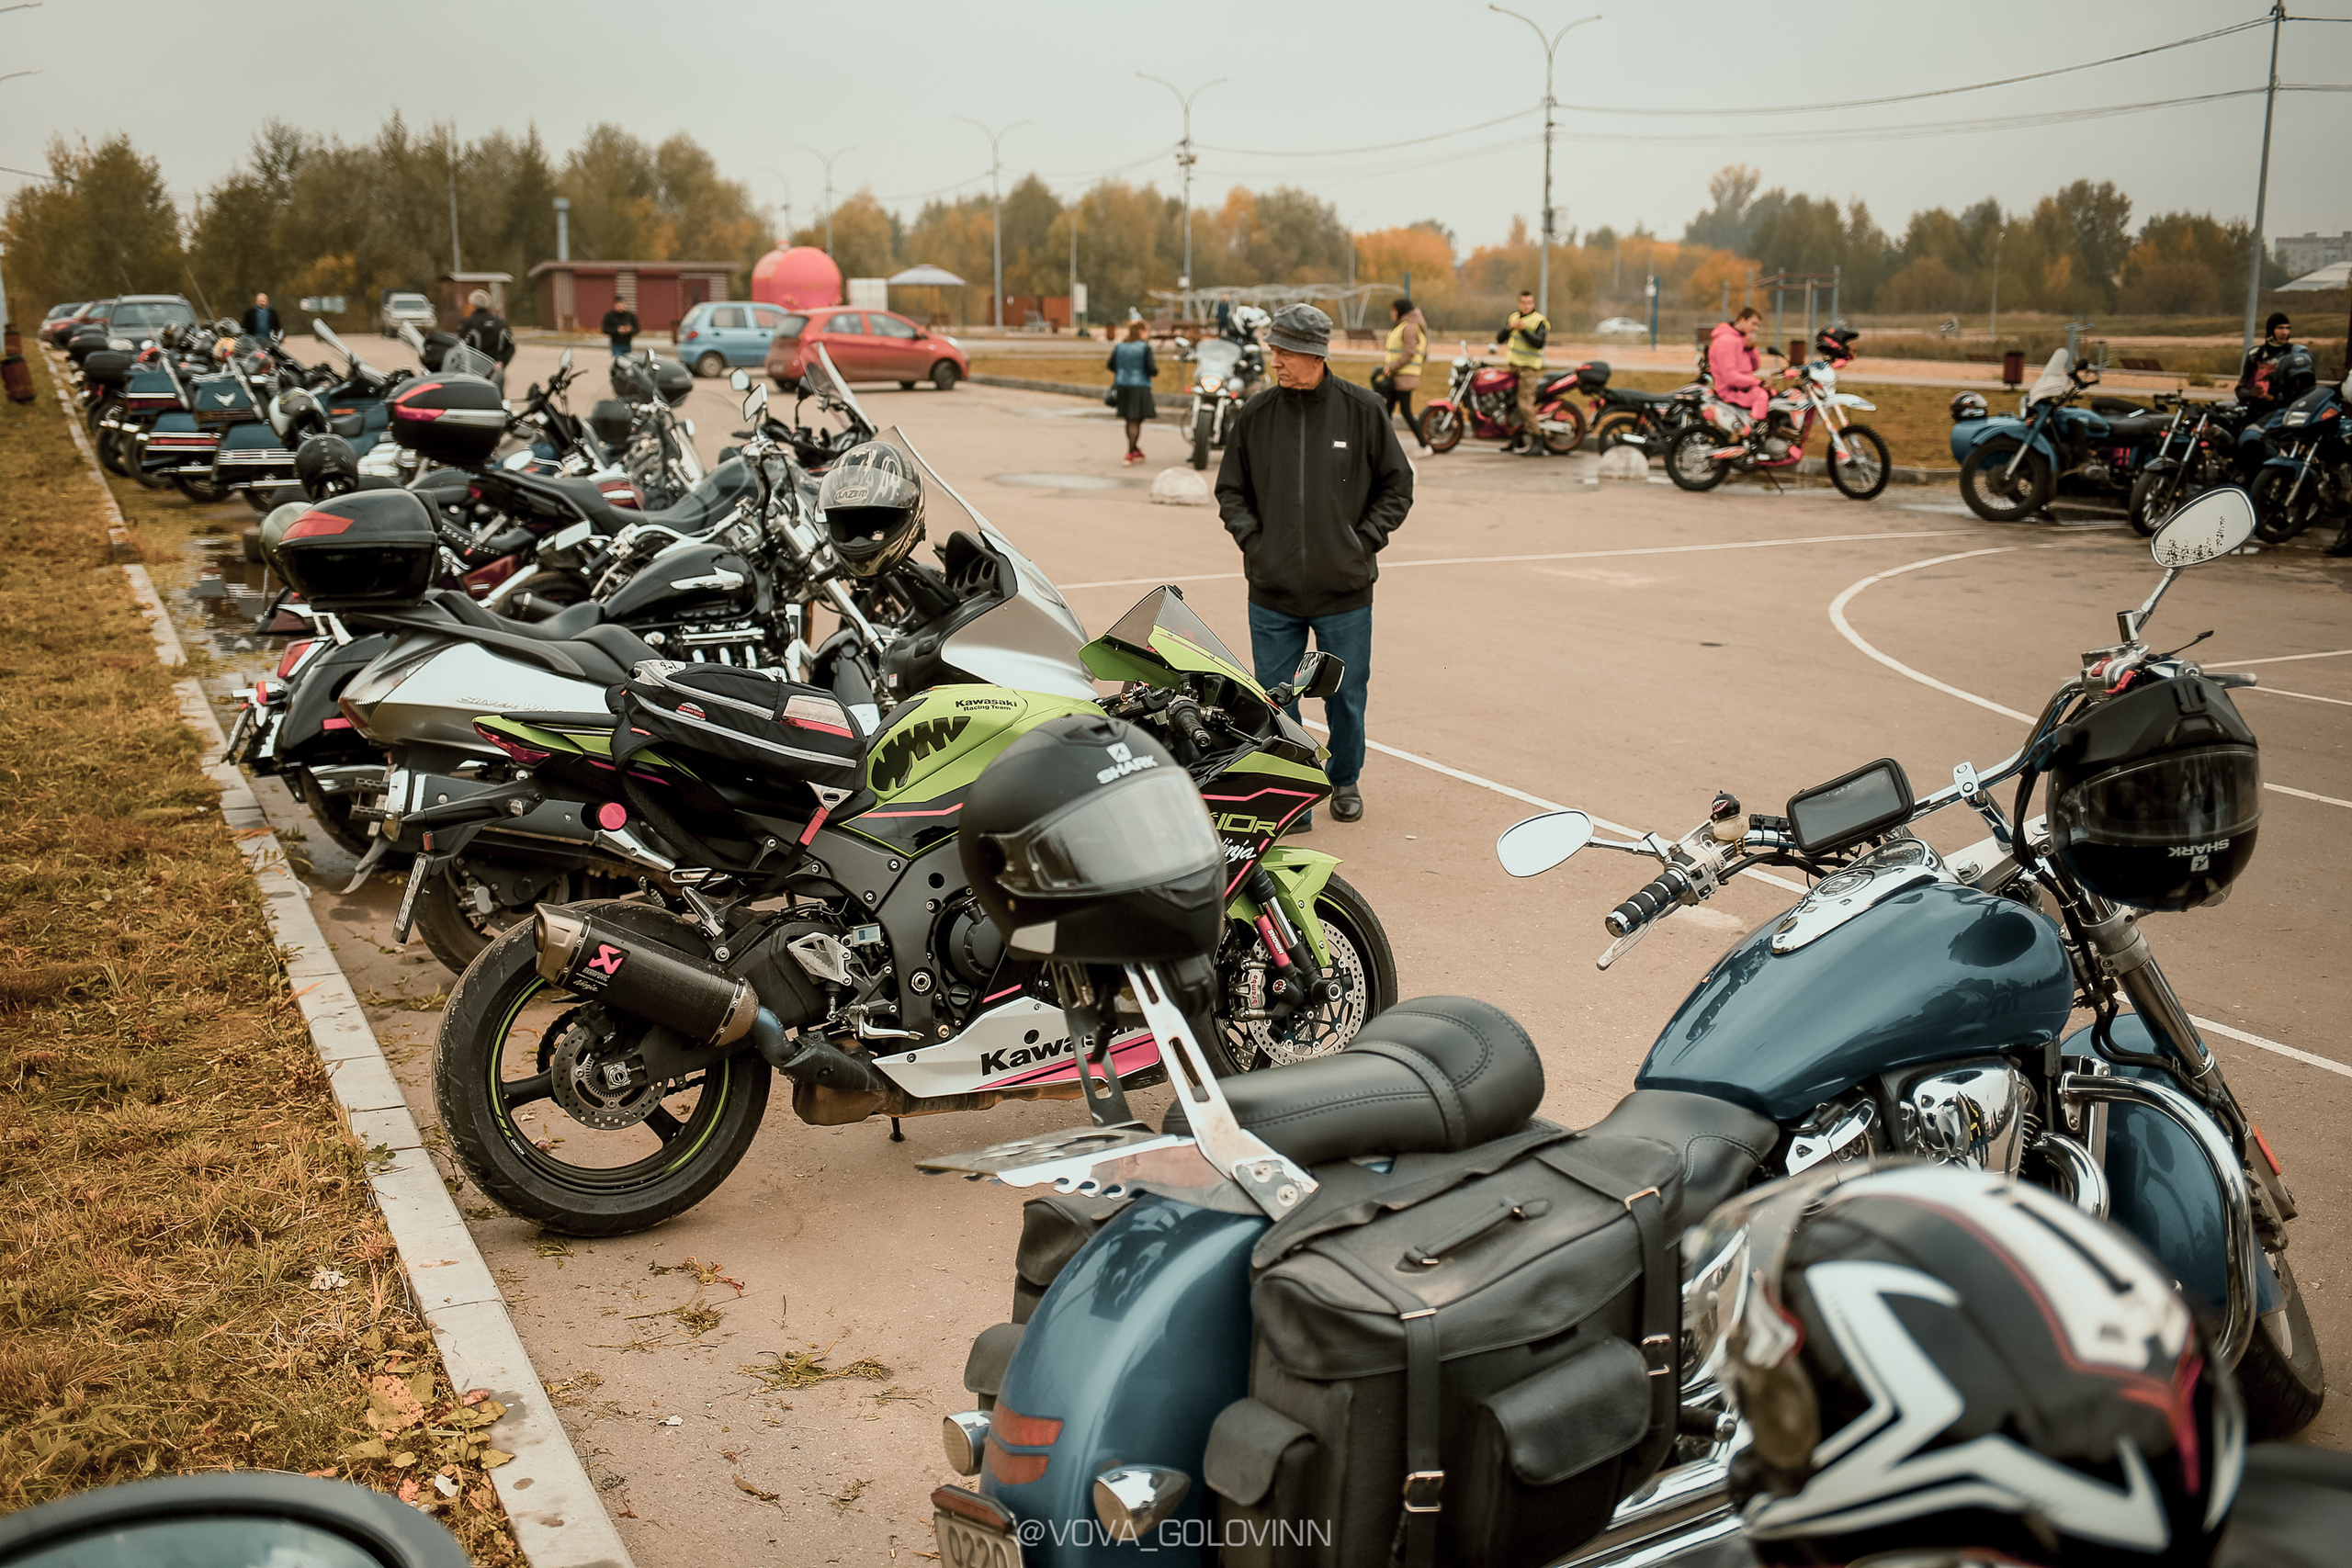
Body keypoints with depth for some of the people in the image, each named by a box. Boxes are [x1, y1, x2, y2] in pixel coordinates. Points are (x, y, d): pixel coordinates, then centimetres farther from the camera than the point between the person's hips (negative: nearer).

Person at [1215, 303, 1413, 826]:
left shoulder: (1362, 410, -3)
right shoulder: (1255, 414, 2)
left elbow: (1397, 487, 6)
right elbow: (1230, 488, 13)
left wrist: (1364, 540, -3)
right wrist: (1252, 539, -1)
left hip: (1345, 591, -1)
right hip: (1272, 592, 1)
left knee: (1346, 695, 11)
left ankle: (1345, 781, 33)